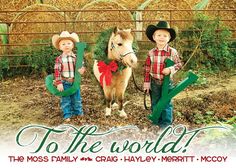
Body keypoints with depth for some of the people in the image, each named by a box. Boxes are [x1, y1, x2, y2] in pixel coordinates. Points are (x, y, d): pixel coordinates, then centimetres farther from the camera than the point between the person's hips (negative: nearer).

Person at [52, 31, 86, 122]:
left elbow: (81, 65, 4)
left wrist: (82, 69, -21)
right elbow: (57, 71, -10)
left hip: (75, 82, 2)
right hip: (65, 83, -2)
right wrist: (59, 83, -16)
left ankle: (78, 111, 35)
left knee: (76, 98, 16)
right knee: (65, 100, 6)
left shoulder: (76, 57, -3)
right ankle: (67, 115, 19)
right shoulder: (59, 59, -9)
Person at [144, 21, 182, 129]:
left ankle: (166, 121, 22)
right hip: (154, 82, 2)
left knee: (166, 103, 8)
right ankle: (157, 120, 28)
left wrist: (170, 69, -20)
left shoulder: (172, 52, -9)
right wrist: (146, 83, 0)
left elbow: (179, 64, 0)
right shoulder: (151, 53, -5)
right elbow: (147, 68, 0)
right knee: (155, 103, 13)